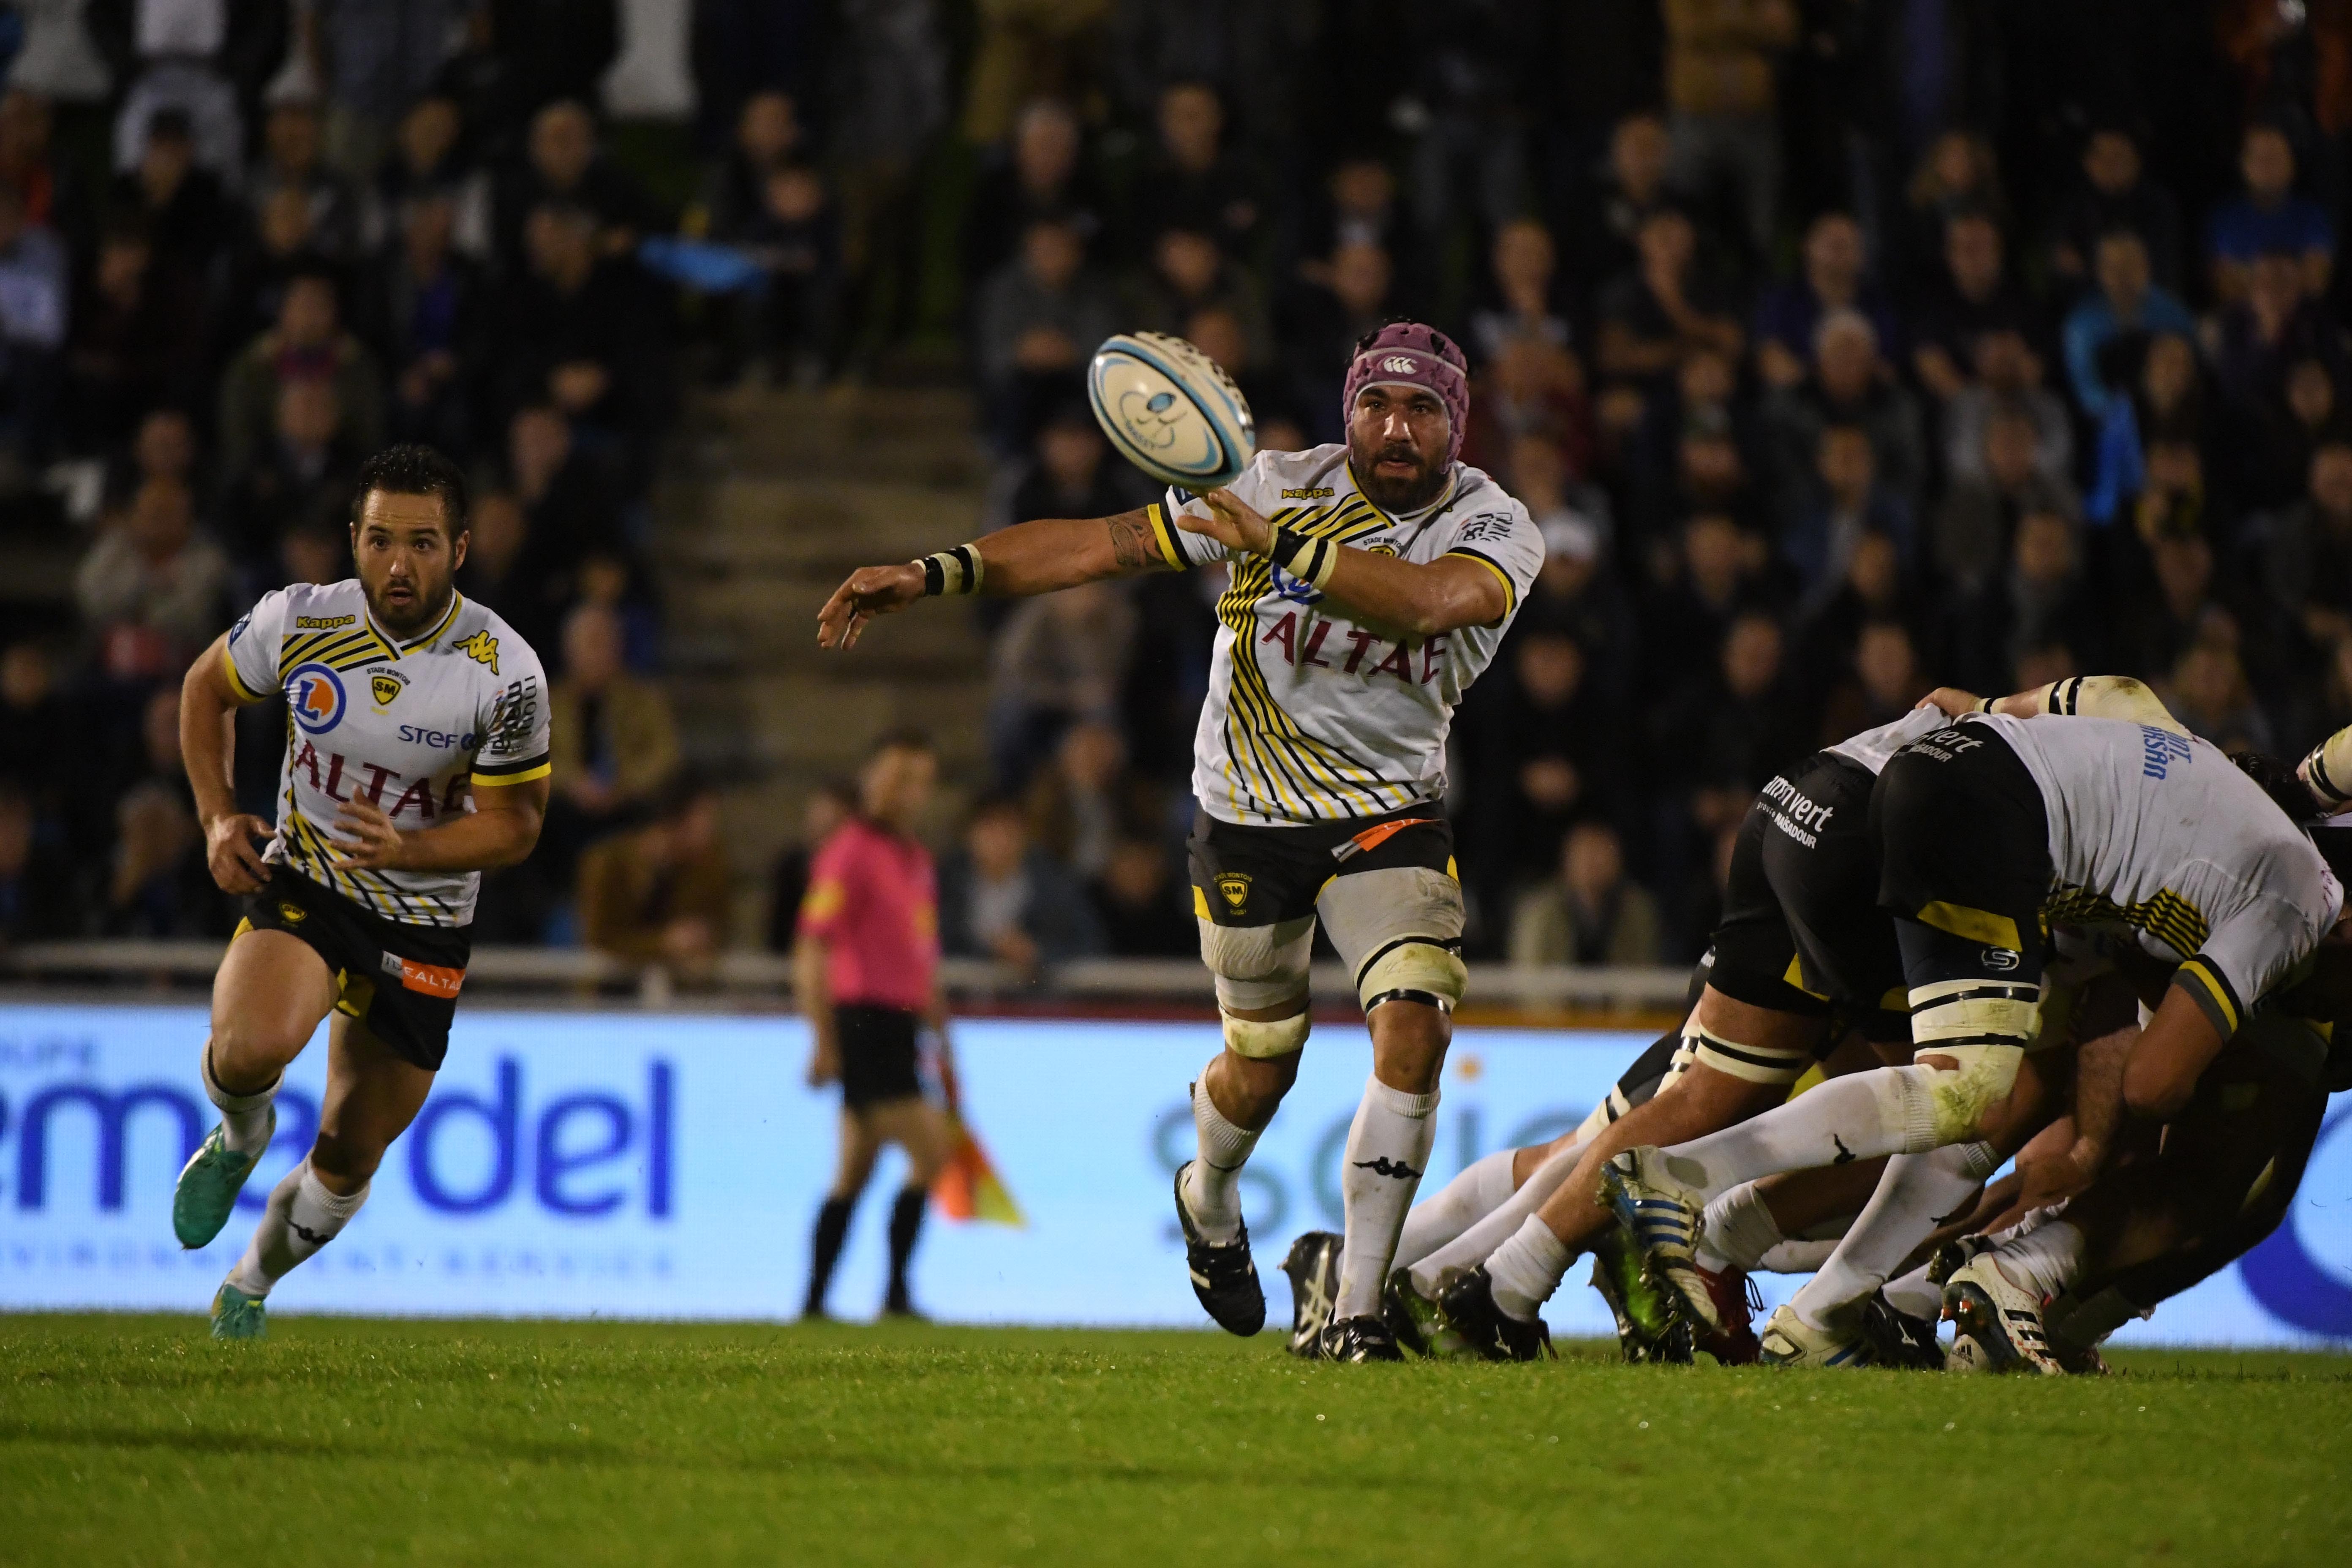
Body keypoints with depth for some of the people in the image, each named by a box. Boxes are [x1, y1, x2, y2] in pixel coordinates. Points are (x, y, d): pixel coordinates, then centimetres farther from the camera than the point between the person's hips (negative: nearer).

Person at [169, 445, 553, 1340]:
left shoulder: (504, 672, -18)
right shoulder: (298, 622, -13)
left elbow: (515, 824, -10)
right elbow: (205, 689, 8)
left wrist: (408, 849, -28)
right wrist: (216, 816, -4)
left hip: (423, 924, 1)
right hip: (301, 889, -1)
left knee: (349, 1158, 9)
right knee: (253, 1048, -33)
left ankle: (252, 1284, 39)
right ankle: (240, 1135, 4)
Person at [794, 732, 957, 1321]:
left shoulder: (916, 858, 18)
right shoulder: (850, 852, -9)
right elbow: (812, 952, -13)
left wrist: (941, 1040, 24)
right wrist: (824, 1041, -18)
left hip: (897, 1025, 9)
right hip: (863, 1023, -9)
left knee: (855, 1171, 8)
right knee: (928, 1152, -13)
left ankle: (814, 1302, 10)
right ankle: (896, 1293, -11)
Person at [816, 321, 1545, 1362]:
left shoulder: (1495, 531, -14)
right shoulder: (1284, 487, -12)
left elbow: (1428, 602, -38)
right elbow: (1100, 545, -11)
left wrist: (1282, 544, -46)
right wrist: (934, 574, -17)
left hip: (1390, 812, 0)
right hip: (1250, 815, 0)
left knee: (1415, 1030, -20)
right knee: (1263, 1061, 10)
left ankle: (1353, 1312, -12)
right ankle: (1207, 1200, 46)